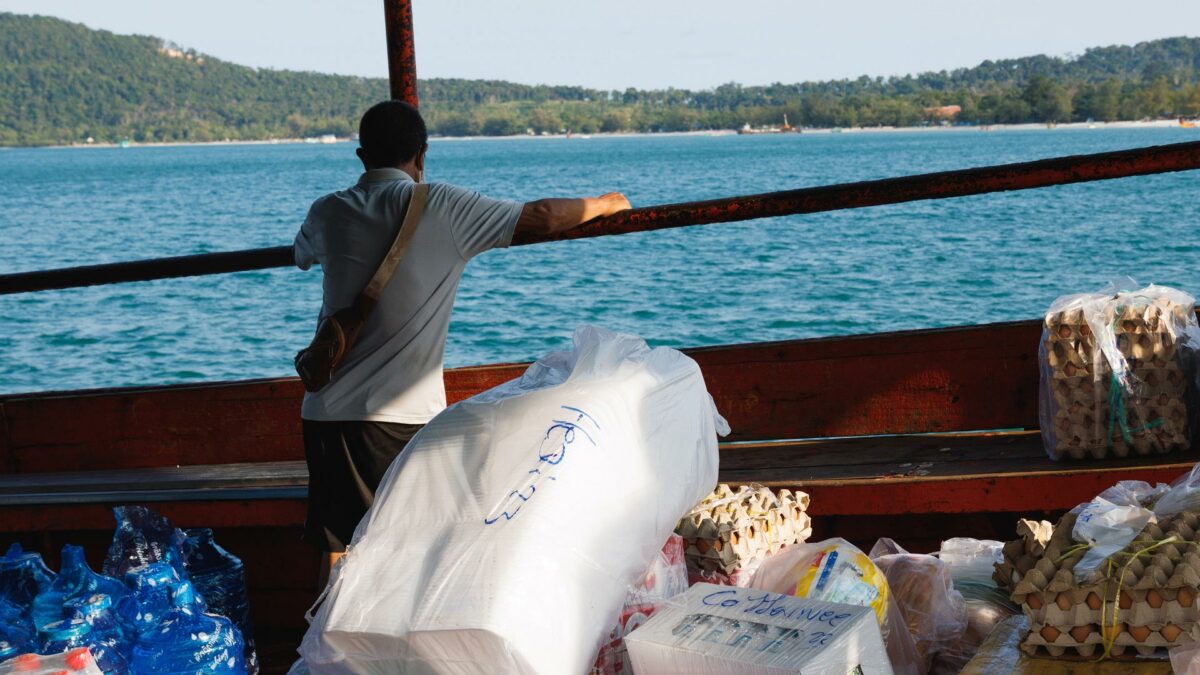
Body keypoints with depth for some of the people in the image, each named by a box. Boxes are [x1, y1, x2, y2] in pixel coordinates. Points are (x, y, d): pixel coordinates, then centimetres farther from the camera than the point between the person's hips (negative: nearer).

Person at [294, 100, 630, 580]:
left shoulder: (328, 214, 7)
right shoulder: (439, 208, -4)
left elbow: (302, 254, 30)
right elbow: (541, 218, -1)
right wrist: (606, 203, 17)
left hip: (330, 410, 3)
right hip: (404, 414, -3)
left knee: (337, 551, 6)